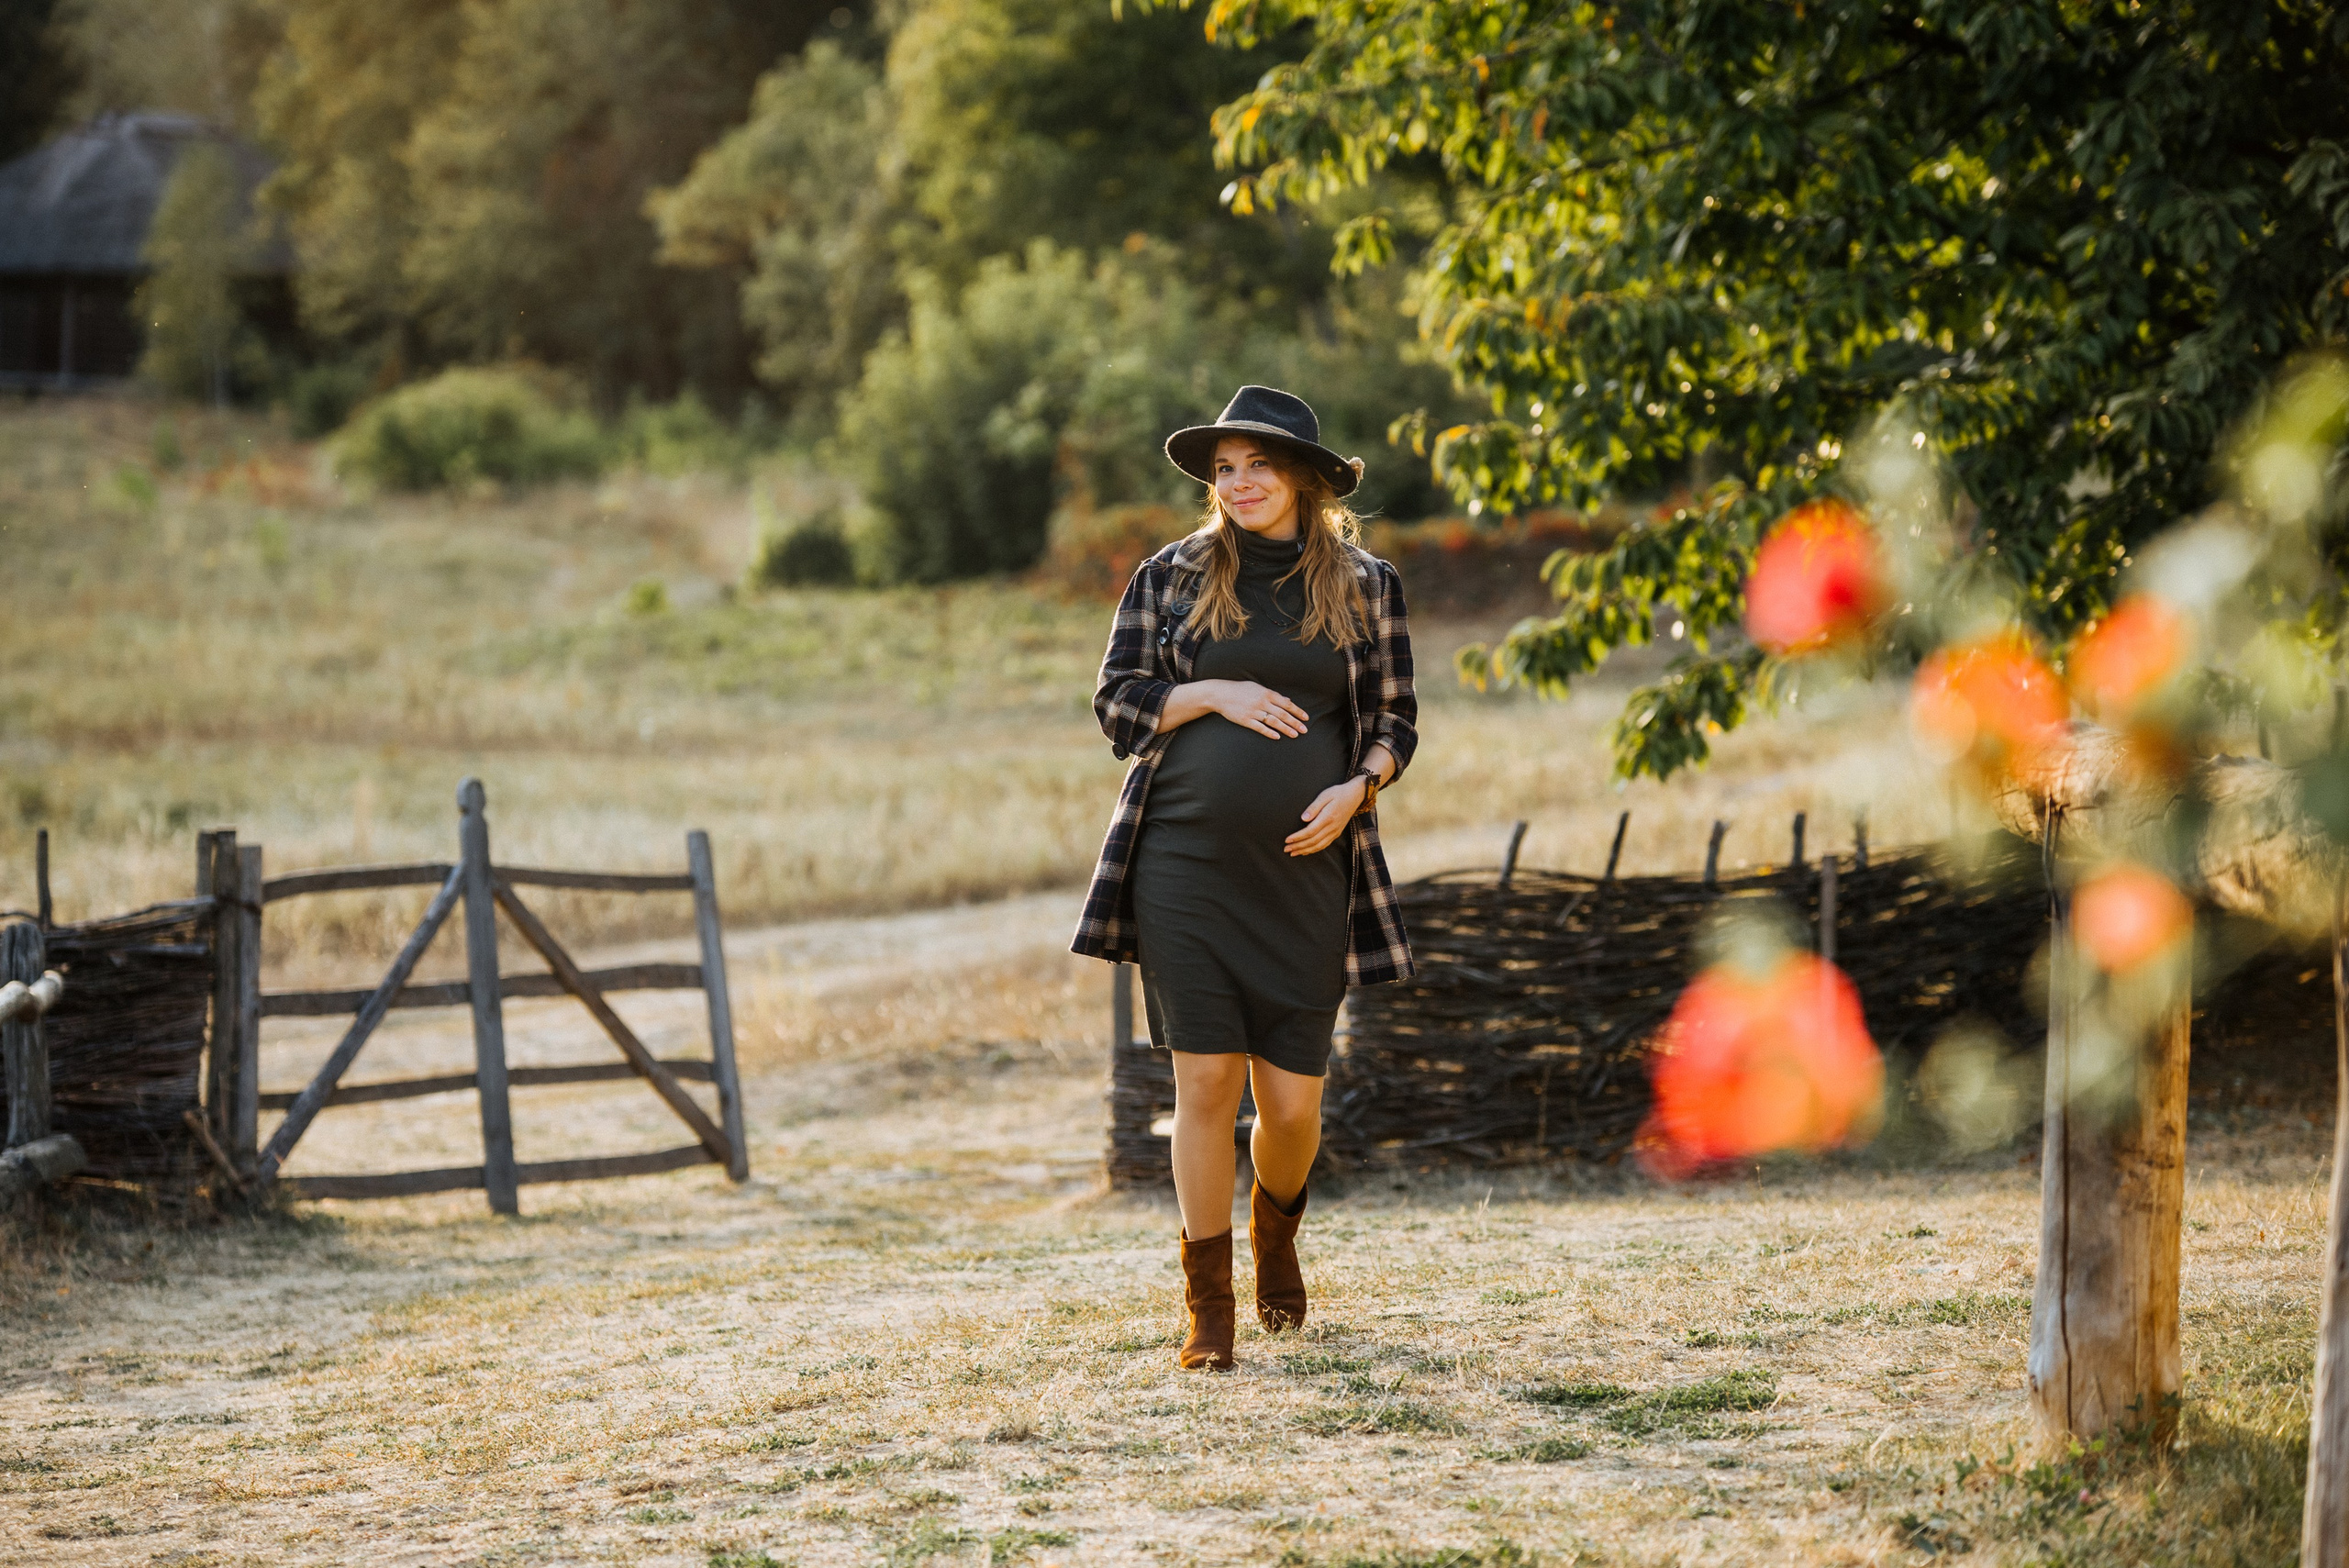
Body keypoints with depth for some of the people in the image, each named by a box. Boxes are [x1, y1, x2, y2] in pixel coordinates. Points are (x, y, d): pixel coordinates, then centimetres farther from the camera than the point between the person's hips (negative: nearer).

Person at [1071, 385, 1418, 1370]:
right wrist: (1215, 695, -10)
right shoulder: (1172, 576, 6)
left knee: (1293, 1099, 1)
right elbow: (1116, 702, 6)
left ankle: (1276, 1230, 35)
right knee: (1206, 1079, -5)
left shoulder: (1363, 585, 8)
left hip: (1304, 872, 1)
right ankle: (1207, 1305, 5)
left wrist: (1357, 787, -9)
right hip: (1185, 867, -1)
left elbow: (1396, 721, 10)